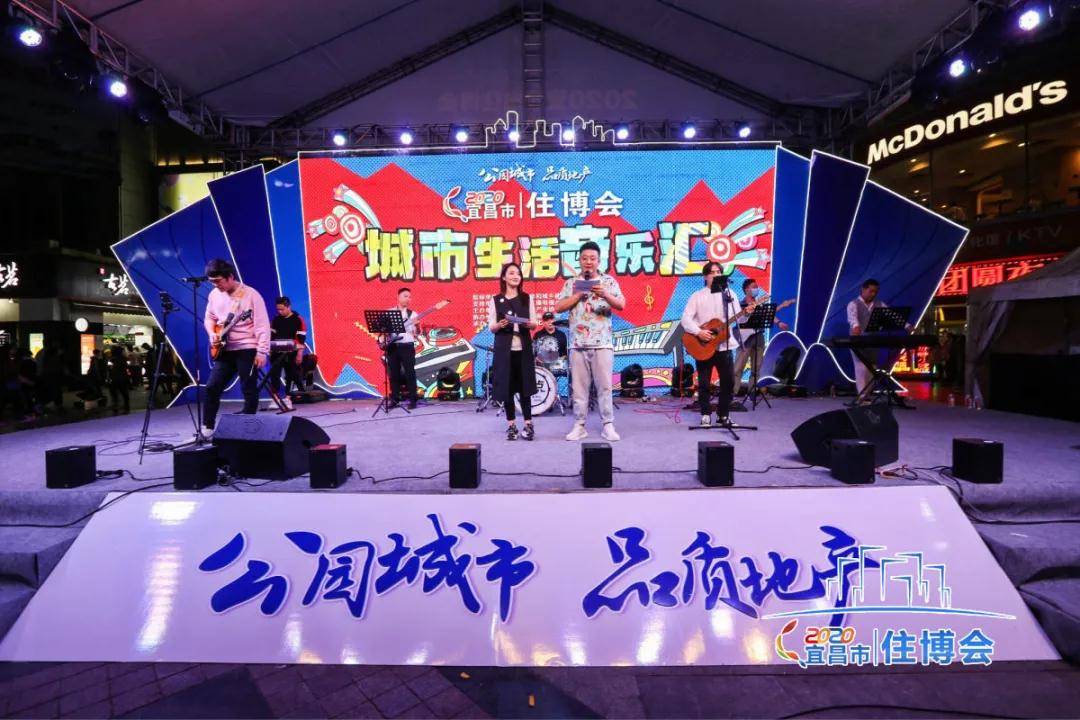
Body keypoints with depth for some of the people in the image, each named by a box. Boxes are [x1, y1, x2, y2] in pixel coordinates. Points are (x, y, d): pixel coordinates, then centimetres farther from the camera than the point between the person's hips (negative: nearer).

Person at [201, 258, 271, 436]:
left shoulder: (251, 294, -11)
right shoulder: (214, 294, 8)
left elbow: (263, 325, -13)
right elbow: (209, 318, 22)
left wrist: (262, 352, -18)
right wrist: (212, 333, 1)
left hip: (247, 349, -6)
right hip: (225, 350, 6)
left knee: (249, 391, -2)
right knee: (212, 387, 2)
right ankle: (207, 427, 13)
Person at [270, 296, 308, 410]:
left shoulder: (298, 320, -5)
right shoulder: (275, 319, 9)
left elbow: (301, 338, -8)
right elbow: (271, 336, 14)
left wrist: (300, 354, -12)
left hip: (291, 353, -4)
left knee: (291, 375, 4)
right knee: (274, 374, -1)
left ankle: (287, 398, 13)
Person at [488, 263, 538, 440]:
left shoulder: (527, 298, 9)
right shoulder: (495, 300, 4)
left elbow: (534, 324, 8)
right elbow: (490, 327, 2)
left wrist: (529, 324, -15)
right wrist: (500, 325, -19)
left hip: (523, 347, 1)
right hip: (504, 348, -1)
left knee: (524, 386, 1)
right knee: (507, 387, 1)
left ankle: (528, 424, 9)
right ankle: (511, 425, 12)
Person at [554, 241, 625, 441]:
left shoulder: (609, 281, 6)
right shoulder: (571, 283, 10)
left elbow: (621, 305, -5)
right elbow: (558, 307, 2)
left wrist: (605, 295, -23)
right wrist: (579, 294, -8)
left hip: (603, 342, -1)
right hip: (578, 343, 2)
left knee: (604, 386, -1)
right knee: (579, 387, 5)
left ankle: (608, 426, 7)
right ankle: (579, 426, 13)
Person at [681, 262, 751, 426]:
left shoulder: (729, 294, 9)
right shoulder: (697, 296, 0)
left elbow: (737, 317, 6)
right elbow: (686, 318, -7)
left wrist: (746, 313, -15)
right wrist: (698, 332, -20)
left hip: (724, 345, 3)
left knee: (728, 381, 4)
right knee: (704, 383, 1)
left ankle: (723, 414, 18)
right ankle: (706, 415, 15)